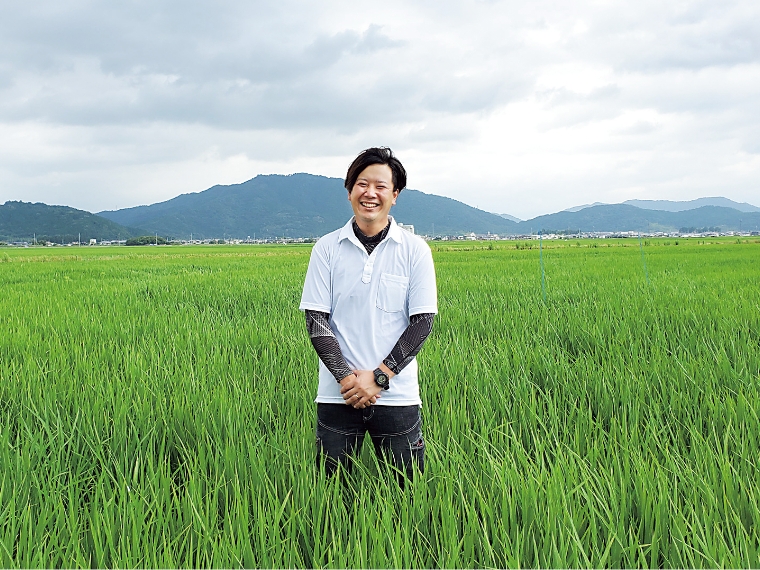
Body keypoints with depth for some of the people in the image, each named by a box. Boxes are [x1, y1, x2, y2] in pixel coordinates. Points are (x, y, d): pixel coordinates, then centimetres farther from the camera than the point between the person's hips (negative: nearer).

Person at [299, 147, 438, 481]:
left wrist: (378, 377, -11)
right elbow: (316, 320, -1)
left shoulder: (415, 250, 1)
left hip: (396, 394, 0)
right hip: (337, 395, 1)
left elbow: (422, 322, -2)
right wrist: (346, 377, -13)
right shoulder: (327, 249, 2)